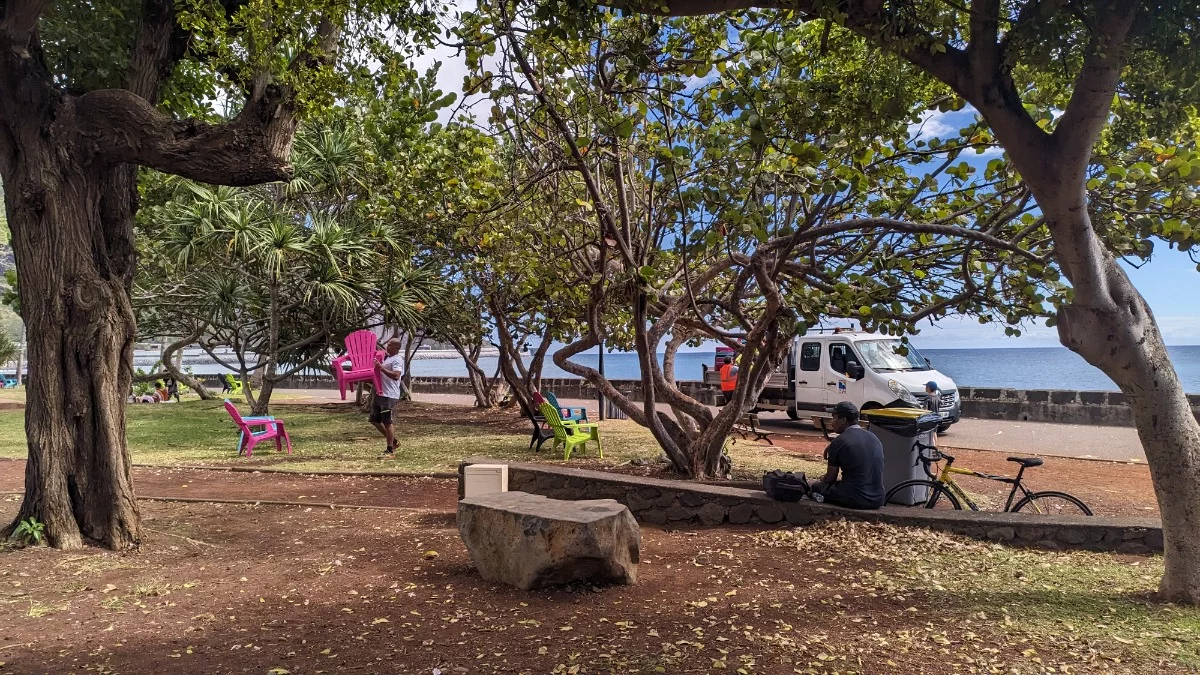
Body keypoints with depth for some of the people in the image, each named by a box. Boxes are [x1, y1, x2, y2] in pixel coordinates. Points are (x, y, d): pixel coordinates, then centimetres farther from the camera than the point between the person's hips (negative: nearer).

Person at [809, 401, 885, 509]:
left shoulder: (839, 442, -10)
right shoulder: (874, 438, 9)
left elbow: (830, 478, -3)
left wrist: (822, 481, 21)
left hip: (855, 500, -6)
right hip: (877, 500, 6)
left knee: (816, 487, 15)